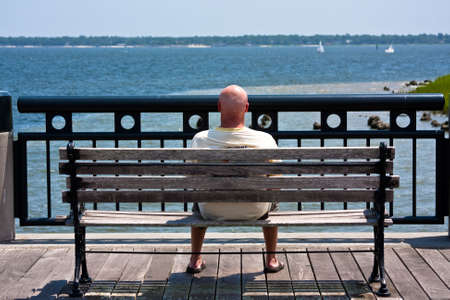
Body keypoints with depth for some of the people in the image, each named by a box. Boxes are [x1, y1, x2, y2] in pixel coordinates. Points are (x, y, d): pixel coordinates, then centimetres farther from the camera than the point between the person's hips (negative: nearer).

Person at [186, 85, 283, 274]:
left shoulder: (201, 140, -21)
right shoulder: (265, 140, -21)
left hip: (213, 212, 0)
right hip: (255, 212, 0)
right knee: (271, 200, 37)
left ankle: (195, 260, 46)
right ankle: (271, 260, 45)